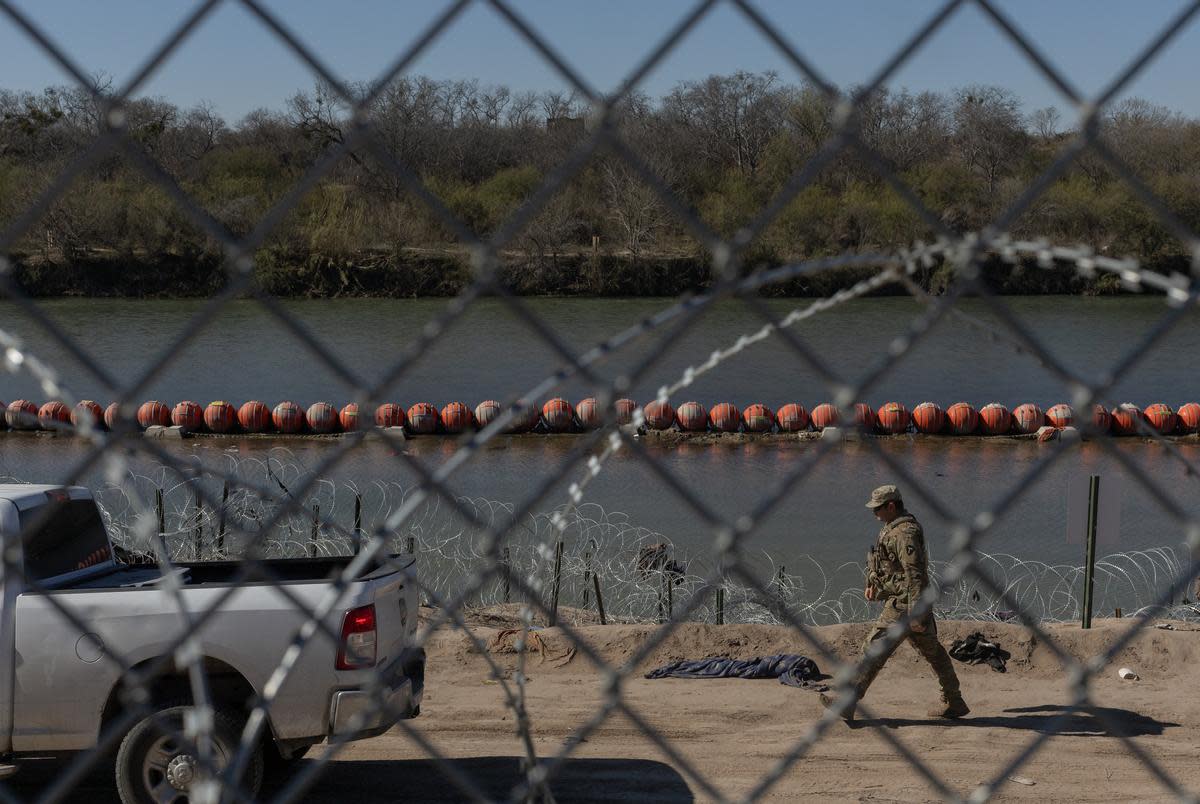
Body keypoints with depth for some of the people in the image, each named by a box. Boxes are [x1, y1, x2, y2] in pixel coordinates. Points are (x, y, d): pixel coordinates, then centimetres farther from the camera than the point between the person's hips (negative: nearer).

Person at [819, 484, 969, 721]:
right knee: (931, 650, 16)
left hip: (903, 604, -11)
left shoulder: (904, 533, -20)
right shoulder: (894, 527, 13)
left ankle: (848, 703, -10)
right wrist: (873, 584, 17)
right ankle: (953, 702, 23)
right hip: (905, 601, 11)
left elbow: (915, 574, -26)